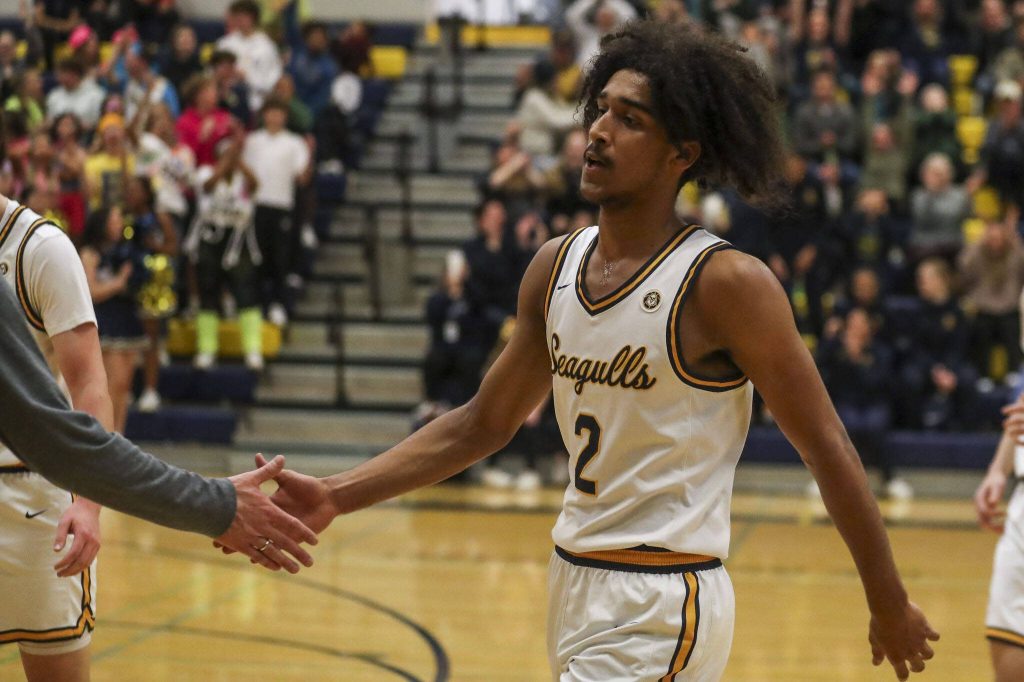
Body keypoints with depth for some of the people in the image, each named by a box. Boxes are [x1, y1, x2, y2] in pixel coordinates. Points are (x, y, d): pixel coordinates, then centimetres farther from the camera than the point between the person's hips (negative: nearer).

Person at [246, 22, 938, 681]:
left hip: (661, 607, -7)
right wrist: (336, 497, 4)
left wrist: (891, 607, -3)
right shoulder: (556, 266, 4)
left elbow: (828, 449, -9)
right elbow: (482, 424, 12)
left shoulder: (727, 284, -16)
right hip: (576, 581, 7)